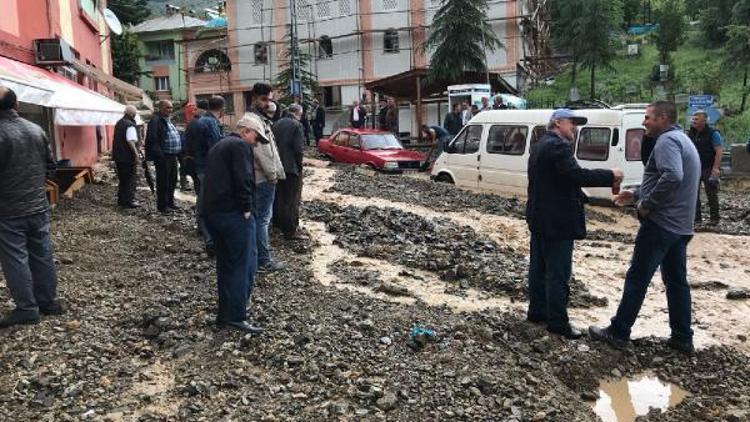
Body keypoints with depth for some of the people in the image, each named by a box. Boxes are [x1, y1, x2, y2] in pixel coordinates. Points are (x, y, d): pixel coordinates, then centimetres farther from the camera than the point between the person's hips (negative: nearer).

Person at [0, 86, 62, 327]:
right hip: (39, 206, 6)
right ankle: (48, 302, 21)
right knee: (42, 256, 13)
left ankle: (27, 309, 7)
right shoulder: (36, 130, 2)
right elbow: (50, 165, 11)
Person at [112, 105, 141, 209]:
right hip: (128, 157, -9)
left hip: (118, 156, 9)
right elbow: (130, 141, -24)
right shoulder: (130, 125, -16)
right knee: (131, 179, -1)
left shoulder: (118, 123, 14)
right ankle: (129, 201, -1)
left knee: (122, 179, 16)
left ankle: (121, 200, 22)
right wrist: (136, 153, -19)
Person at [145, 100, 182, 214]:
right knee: (163, 182, -1)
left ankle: (170, 203, 28)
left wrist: (178, 151, 15)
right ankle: (162, 206, 8)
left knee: (172, 181, 16)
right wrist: (159, 154, -23)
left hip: (172, 156, 9)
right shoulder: (155, 120, -12)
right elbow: (152, 139, -19)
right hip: (163, 157, -9)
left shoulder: (169, 121, 18)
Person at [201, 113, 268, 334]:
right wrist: (247, 208, -12)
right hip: (233, 213, -10)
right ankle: (236, 316, -7)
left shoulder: (218, 146, 23)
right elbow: (244, 179, -19)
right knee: (243, 265, -5)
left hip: (211, 211, 10)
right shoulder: (241, 146, -8)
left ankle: (225, 314, 21)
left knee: (226, 264, 16)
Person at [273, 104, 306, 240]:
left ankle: (278, 221, 37)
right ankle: (291, 230, -1)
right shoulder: (297, 125, -13)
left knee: (279, 195, 21)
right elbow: (298, 149, -18)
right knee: (293, 199, -3)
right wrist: (299, 166, -6)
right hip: (291, 167, -8)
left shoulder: (277, 124, 9)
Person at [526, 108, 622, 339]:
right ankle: (557, 322, 2)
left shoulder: (541, 146, 17)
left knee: (539, 268, 16)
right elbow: (576, 175, -27)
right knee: (558, 274, -4)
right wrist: (610, 176, -18)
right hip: (557, 221, -11)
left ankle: (537, 311, 25)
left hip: (539, 218, 11)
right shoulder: (558, 146, -17)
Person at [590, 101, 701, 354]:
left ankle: (618, 333, 5)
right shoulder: (683, 140, 19)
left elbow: (672, 177, -30)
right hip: (680, 226, 10)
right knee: (676, 281, 14)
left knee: (637, 279, -2)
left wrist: (647, 205, -20)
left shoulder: (668, 140, -14)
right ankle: (682, 338, 20)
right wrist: (637, 196, 18)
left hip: (660, 224, -10)